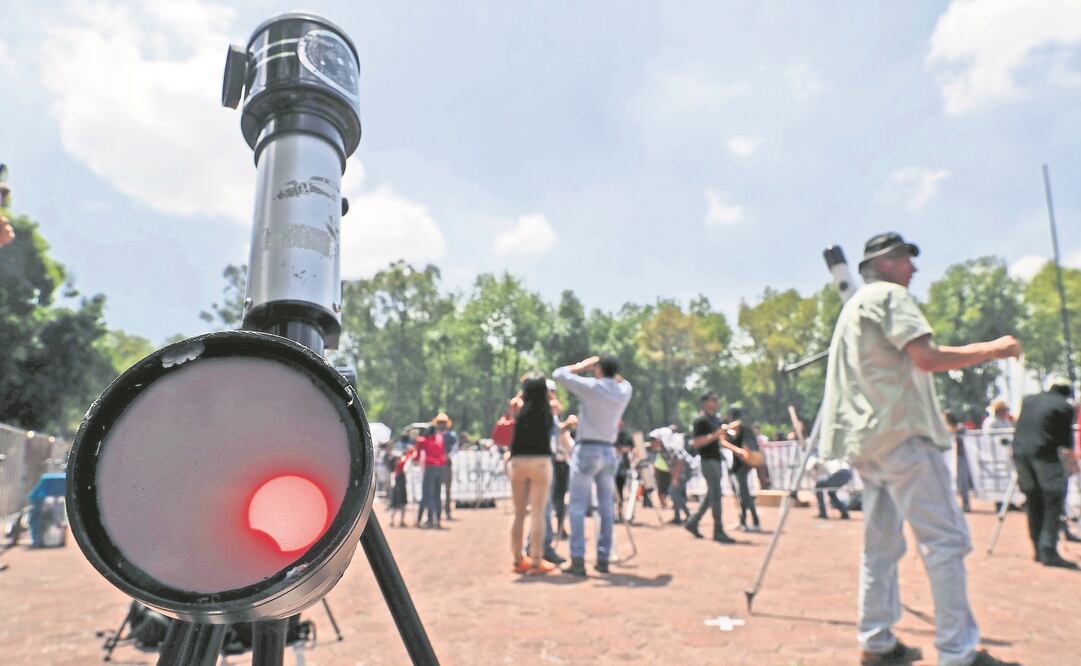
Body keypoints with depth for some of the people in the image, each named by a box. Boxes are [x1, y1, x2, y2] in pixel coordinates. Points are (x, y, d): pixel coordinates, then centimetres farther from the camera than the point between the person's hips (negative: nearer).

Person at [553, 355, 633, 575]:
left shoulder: (591, 386, -9)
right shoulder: (624, 391, 7)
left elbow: (559, 373, -2)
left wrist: (582, 365, 8)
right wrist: (612, 373, 20)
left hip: (587, 451, -5)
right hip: (609, 452, 5)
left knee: (577, 507, -3)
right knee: (606, 508, 10)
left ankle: (578, 560, -7)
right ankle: (603, 559, 13)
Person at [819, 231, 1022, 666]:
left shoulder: (853, 306, 23)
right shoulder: (890, 295, -5)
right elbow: (927, 358, -15)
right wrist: (991, 350, -4)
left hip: (868, 439, 9)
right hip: (901, 433, -9)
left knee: (881, 543, 10)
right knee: (946, 539, -6)